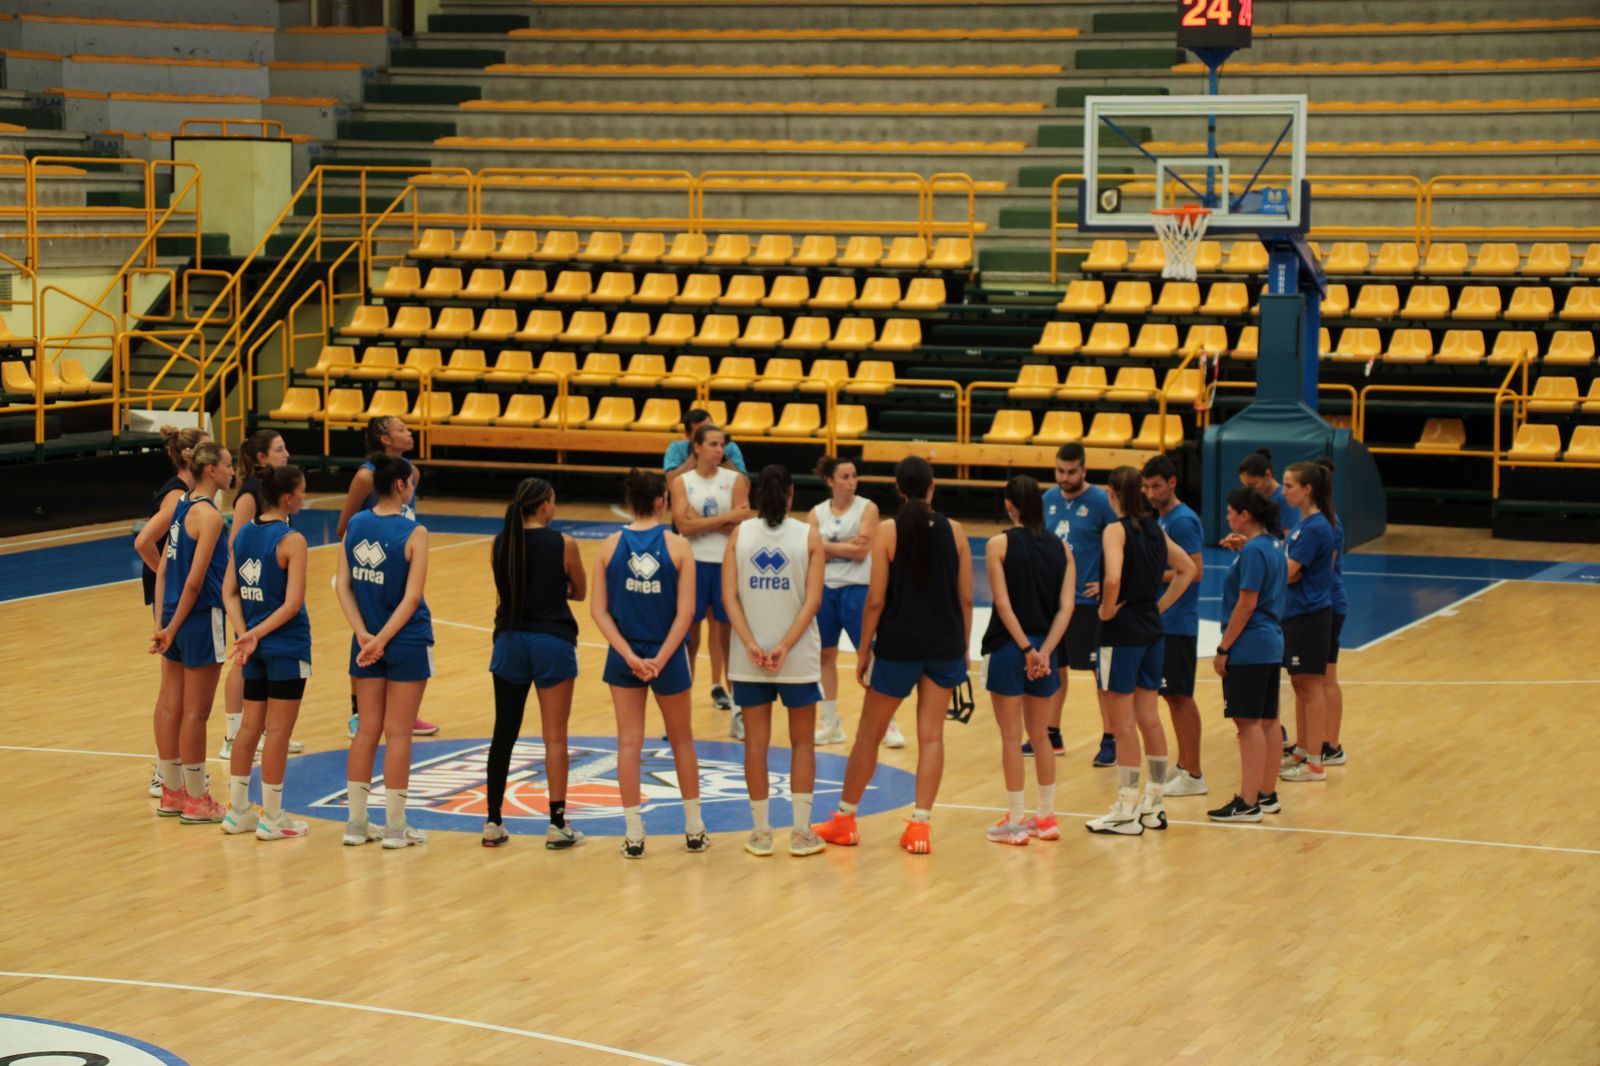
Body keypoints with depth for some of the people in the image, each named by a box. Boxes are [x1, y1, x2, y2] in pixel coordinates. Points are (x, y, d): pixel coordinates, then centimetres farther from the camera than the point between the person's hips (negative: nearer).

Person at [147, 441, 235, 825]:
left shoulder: (182, 506, 9)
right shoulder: (209, 515, -16)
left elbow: (163, 570, 10)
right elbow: (195, 581, -19)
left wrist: (164, 622, 10)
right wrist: (171, 629, -12)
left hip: (175, 617, 8)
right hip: (199, 619, -8)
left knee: (173, 706, 14)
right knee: (196, 712, 0)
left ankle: (172, 792, 23)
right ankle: (196, 801, 8)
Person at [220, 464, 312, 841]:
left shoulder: (243, 534, 5)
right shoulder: (291, 541, -16)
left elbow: (230, 592, 3)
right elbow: (293, 603, -20)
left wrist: (246, 634, -5)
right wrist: (256, 634, -13)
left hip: (255, 644, 7)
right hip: (286, 647, -7)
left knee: (250, 725, 15)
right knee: (278, 730, 1)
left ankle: (238, 810, 22)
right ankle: (272, 819, 8)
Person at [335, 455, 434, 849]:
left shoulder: (355, 525, 2)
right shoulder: (413, 533, -13)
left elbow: (343, 585, -1)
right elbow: (412, 597, -17)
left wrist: (363, 634, -6)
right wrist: (382, 639, -13)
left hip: (366, 642, 5)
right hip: (408, 643, -5)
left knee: (367, 730, 12)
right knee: (397, 734, 2)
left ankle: (357, 823, 16)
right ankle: (395, 828, 7)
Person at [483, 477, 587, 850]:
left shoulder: (500, 543, 1)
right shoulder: (562, 544, -9)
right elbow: (581, 592, 5)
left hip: (510, 641, 3)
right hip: (552, 642, -3)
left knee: (504, 733, 10)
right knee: (554, 736, 2)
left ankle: (493, 823, 11)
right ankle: (557, 825, 2)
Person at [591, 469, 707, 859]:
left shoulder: (611, 546, -4)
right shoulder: (678, 546, -9)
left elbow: (599, 610, -7)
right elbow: (685, 611, -13)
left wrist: (630, 656, -11)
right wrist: (661, 659, -11)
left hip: (625, 658, 1)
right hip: (667, 655, -1)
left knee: (629, 742, 7)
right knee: (681, 740, 16)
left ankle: (634, 834, 7)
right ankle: (694, 829, 24)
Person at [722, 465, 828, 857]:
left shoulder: (740, 533, 0)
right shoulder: (808, 536, -3)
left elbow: (729, 596, -7)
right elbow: (813, 600, -10)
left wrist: (752, 645, -11)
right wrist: (785, 647, -13)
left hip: (749, 659, 1)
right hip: (798, 657, -1)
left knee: (756, 743, 8)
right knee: (802, 742, 11)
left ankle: (761, 833, 11)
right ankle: (801, 832, 9)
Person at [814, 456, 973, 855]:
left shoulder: (888, 531, -8)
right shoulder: (953, 531, 0)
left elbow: (876, 599, -9)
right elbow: (966, 598, 2)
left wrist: (864, 648, 0)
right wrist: (964, 647, 14)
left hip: (898, 646, -2)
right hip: (944, 645, 2)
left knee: (869, 734, 10)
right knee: (931, 736, 6)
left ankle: (845, 818, 21)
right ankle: (920, 825, 1)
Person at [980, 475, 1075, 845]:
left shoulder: (1000, 544, -8)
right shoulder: (1060, 548, 4)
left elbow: (1003, 604, -14)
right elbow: (1066, 606, -4)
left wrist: (1026, 648, -13)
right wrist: (1044, 651, -10)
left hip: (1008, 648, -4)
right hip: (1043, 649, 4)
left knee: (1012, 738, 2)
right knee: (1040, 735, 17)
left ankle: (1014, 822, 6)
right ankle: (1046, 817, 22)